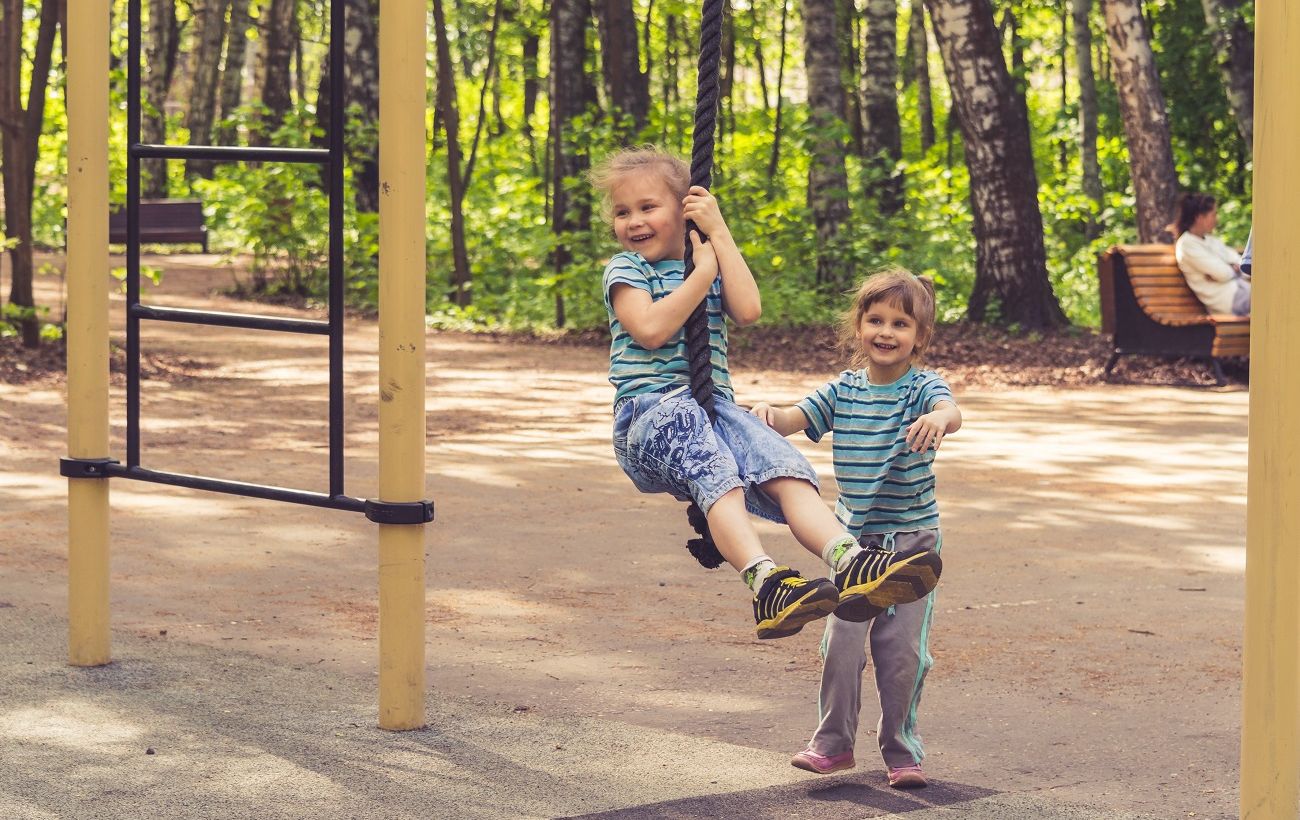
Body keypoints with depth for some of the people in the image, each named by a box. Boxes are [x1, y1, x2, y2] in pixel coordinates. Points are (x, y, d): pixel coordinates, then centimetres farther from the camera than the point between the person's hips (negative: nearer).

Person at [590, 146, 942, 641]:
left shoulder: (710, 262, 22)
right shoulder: (625, 269, 8)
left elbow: (748, 309, 0)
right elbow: (650, 329, -13)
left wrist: (720, 234, 2)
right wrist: (703, 273, -4)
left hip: (714, 405, 5)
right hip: (649, 409, -5)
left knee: (786, 470, -24)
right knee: (715, 471, -36)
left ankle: (851, 562, -45)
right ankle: (765, 582, -57)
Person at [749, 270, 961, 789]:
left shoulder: (923, 388, -10)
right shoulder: (843, 391, 3)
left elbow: (951, 413, -31)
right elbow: (796, 419, -6)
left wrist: (940, 419, -56)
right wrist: (769, 414, -30)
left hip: (912, 537, -3)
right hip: (853, 537, 3)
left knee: (902, 649, 0)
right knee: (842, 639, -3)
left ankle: (901, 751, 14)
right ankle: (833, 743, 12)